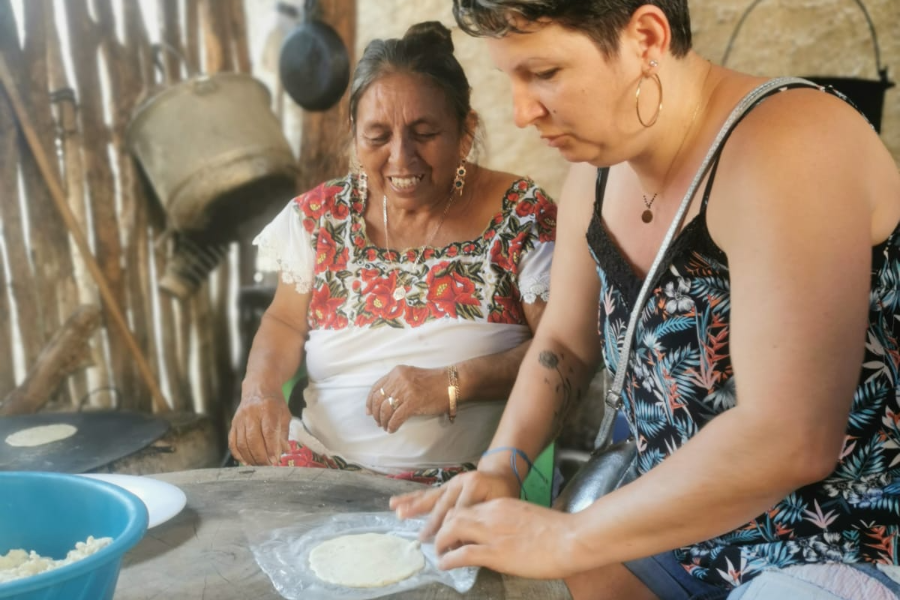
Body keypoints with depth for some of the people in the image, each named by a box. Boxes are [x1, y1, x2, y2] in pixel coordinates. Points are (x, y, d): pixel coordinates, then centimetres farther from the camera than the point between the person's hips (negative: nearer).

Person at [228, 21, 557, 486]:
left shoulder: (522, 215, -4)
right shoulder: (321, 215, 6)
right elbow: (285, 322, 16)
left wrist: (453, 383, -18)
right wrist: (259, 388, -5)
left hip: (465, 478, -3)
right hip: (324, 459, 4)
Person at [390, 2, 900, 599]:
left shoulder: (786, 146, -24)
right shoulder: (595, 174, 0)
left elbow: (788, 440, -30)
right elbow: (564, 343, 12)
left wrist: (566, 538, -22)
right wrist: (502, 464, -4)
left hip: (849, 540, -6)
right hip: (680, 517, 7)